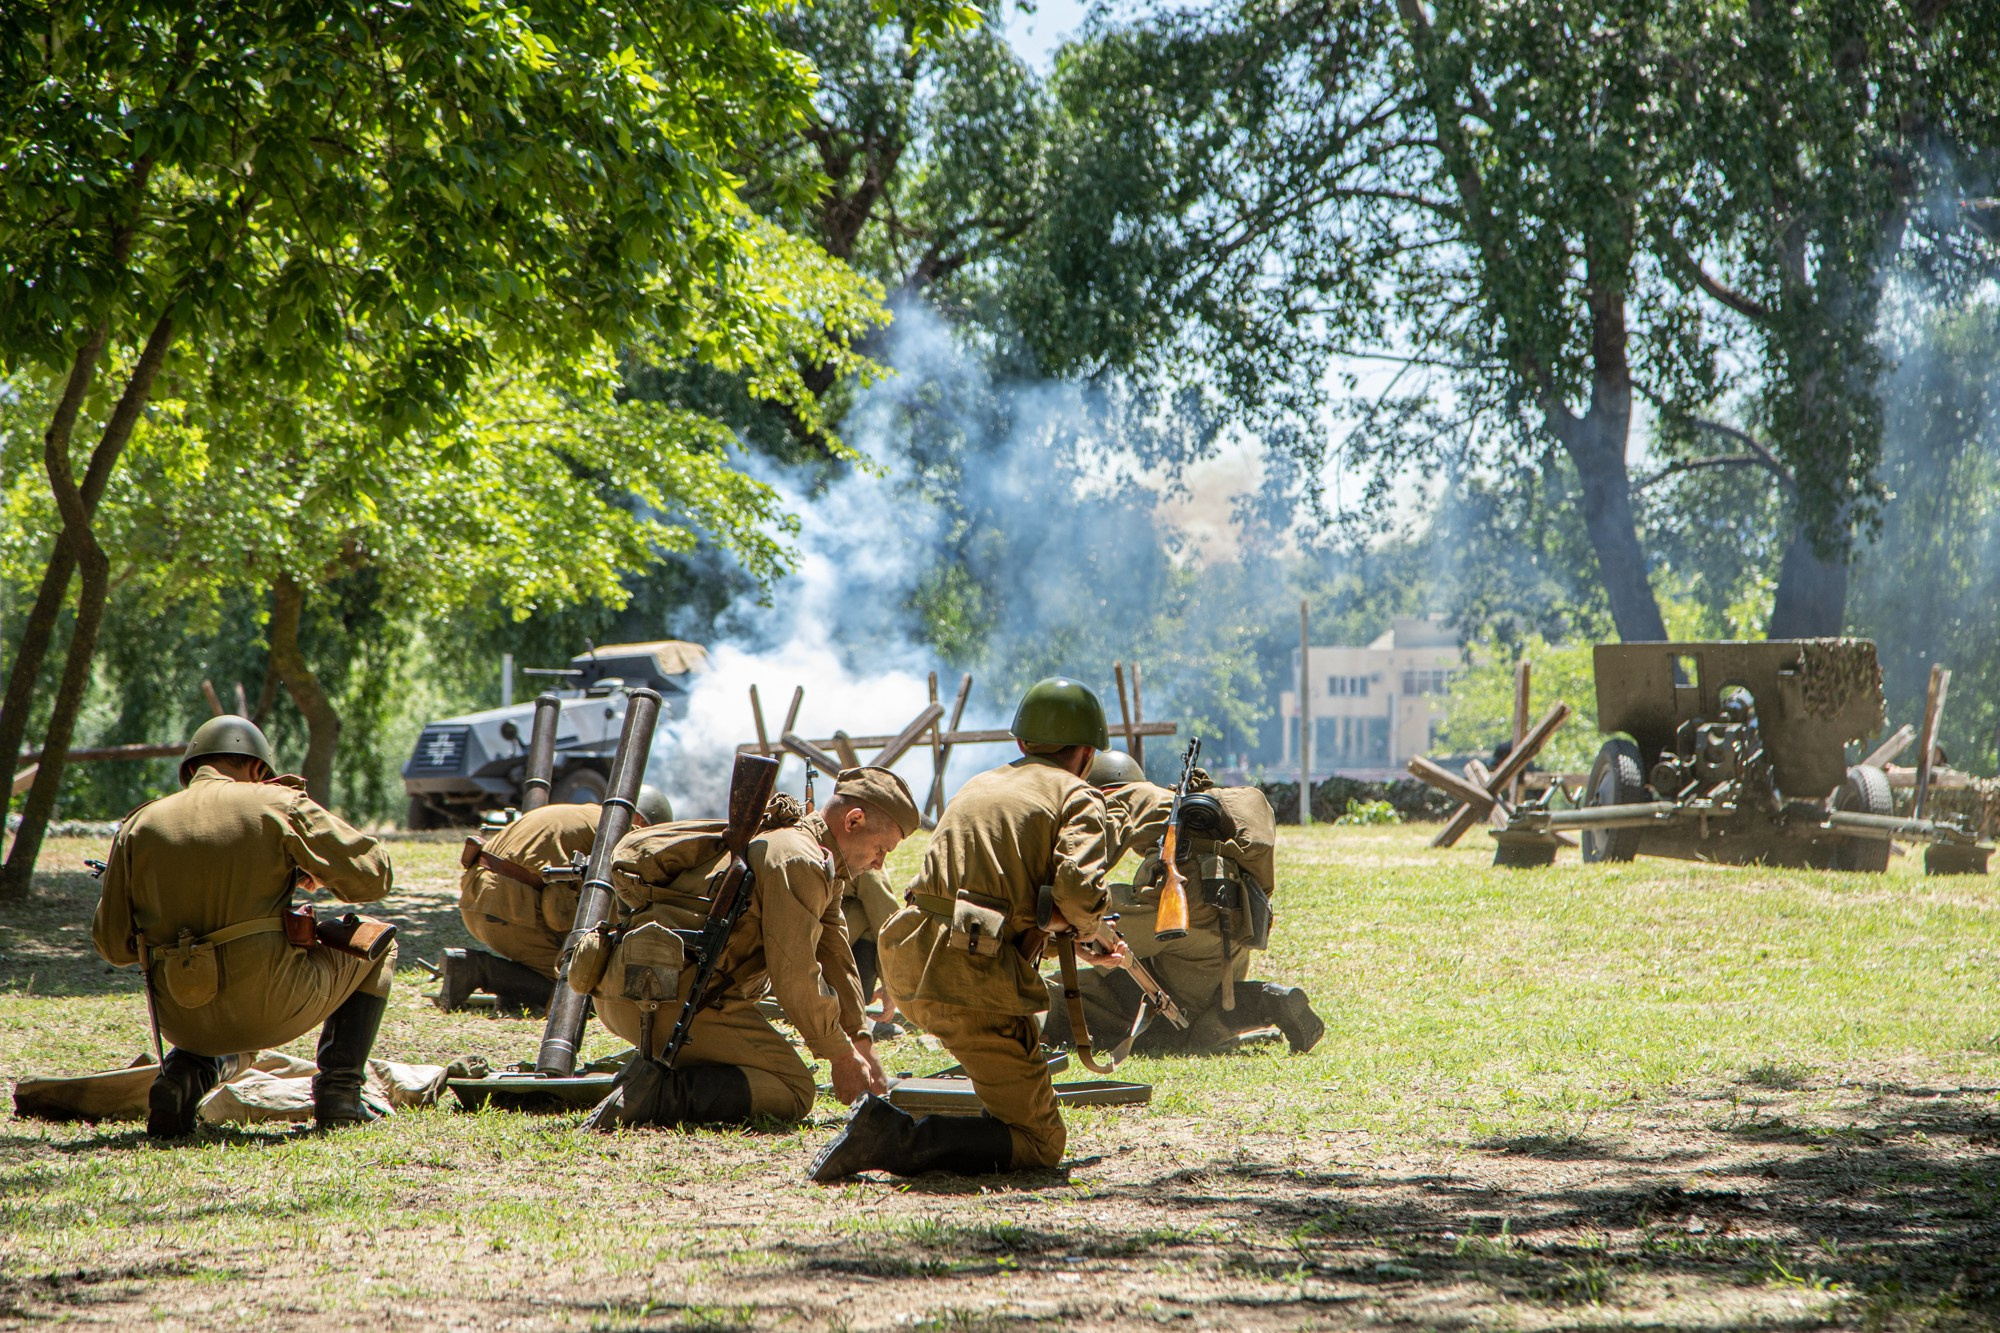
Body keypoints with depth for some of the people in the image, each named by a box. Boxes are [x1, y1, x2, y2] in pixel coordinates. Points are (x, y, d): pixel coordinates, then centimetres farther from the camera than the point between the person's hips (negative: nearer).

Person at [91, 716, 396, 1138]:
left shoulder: (140, 826, 7)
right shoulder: (277, 805, -2)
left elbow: (113, 945, 9)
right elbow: (371, 874, 1)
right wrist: (314, 872, 21)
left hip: (184, 1024, 4)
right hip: (272, 1012, -4)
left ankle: (182, 1076, 11)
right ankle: (339, 1092, 14)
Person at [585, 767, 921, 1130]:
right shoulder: (798, 862, -11)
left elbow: (836, 960, 23)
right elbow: (795, 975, -13)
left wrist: (863, 1046, 18)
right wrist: (840, 1055, -3)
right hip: (673, 999, -11)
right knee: (792, 1091, -8)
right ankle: (660, 1094, -22)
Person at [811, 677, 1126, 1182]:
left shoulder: (980, 785, 24)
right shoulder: (1077, 795, 4)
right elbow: (1079, 893, -14)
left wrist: (1080, 943, 33)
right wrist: (1090, 930, 9)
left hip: (908, 967, 7)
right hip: (975, 985, -7)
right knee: (1040, 1144, 0)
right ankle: (902, 1140, -18)